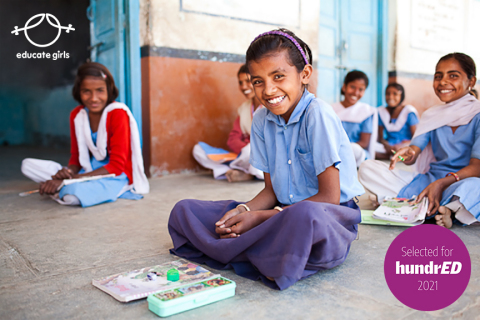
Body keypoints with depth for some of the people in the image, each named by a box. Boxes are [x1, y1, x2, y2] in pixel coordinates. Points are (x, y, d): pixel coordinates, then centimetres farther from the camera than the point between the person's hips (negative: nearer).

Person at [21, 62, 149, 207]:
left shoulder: (118, 114, -15)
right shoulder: (76, 115, 3)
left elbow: (117, 166, -18)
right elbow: (76, 157, 10)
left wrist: (72, 179, -21)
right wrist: (68, 172, -16)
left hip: (116, 176, -7)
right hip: (89, 171, 7)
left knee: (72, 194, -36)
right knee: (27, 165, -3)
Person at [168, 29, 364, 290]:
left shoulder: (318, 115, -16)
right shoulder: (261, 119, 3)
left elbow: (329, 197, -17)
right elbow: (271, 190, 8)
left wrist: (262, 217, -20)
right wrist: (244, 210, -14)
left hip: (330, 216, -5)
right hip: (283, 212, 6)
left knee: (302, 215, -45)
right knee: (183, 211, -5)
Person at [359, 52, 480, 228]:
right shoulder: (432, 115, 12)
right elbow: (414, 152, 0)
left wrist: (442, 183, -29)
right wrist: (408, 153, -26)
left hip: (463, 181, -6)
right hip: (428, 180, 6)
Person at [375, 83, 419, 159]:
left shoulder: (409, 112, -2)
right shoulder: (381, 111, 10)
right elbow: (380, 138, 10)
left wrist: (402, 145, -24)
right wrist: (387, 146, -14)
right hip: (388, 147, 4)